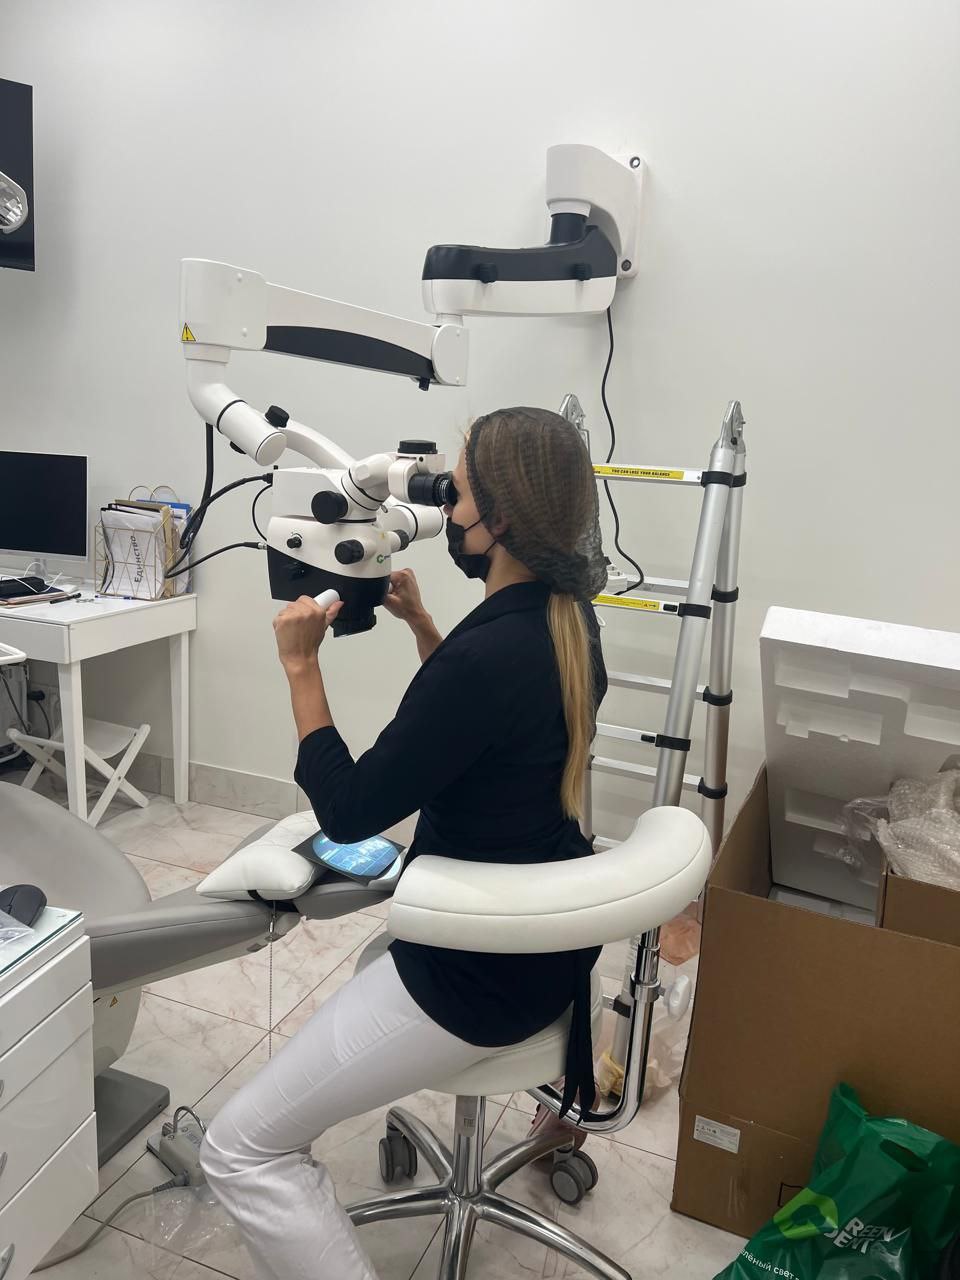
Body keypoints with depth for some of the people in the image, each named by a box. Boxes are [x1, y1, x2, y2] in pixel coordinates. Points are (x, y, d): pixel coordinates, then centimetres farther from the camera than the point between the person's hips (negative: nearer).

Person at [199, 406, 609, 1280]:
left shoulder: (484, 654, -30)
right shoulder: (566, 623, -2)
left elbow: (347, 813, -20)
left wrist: (301, 665, -13)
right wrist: (421, 626, 6)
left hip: (478, 976, -9)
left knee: (242, 1151, 3)